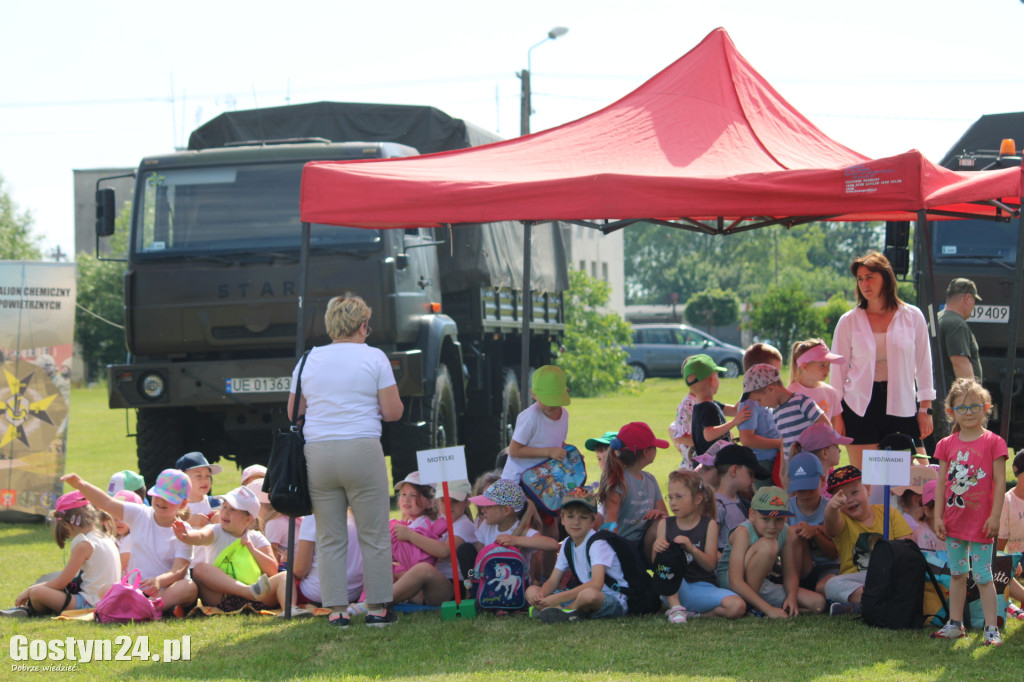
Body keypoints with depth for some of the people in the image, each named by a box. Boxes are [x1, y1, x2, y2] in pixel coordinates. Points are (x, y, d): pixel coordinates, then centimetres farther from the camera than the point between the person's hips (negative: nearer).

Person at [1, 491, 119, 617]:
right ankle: (28, 608, 15)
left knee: (37, 593, -17)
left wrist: (29, 591, -2)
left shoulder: (84, 545, -14)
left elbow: (61, 583, -12)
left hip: (88, 604, -10)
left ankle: (31, 610, 12)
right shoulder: (107, 539, 13)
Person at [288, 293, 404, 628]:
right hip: (362, 451, -3)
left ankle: (337, 610, 7)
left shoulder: (308, 360, 10)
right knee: (374, 535, 5)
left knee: (330, 538, 7)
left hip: (317, 453, 3)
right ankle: (377, 608, 8)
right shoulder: (374, 357, 1)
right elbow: (393, 412, -2)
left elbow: (293, 412, 14)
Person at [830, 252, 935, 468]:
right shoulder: (849, 322, 5)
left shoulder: (913, 317, 6)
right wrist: (836, 415, 2)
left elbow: (923, 364, 10)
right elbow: (839, 369, 8)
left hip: (901, 405, 0)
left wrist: (925, 409, 5)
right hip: (861, 405, 0)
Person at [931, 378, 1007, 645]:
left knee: (983, 575, -3)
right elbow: (941, 482, 7)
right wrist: (938, 516, 3)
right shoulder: (947, 445, 4)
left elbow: (1000, 481, -7)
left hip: (981, 521, -4)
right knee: (957, 573, 13)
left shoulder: (993, 442, -7)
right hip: (954, 521, 4)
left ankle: (991, 627, 3)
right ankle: (955, 623, 21)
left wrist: (995, 516, -12)